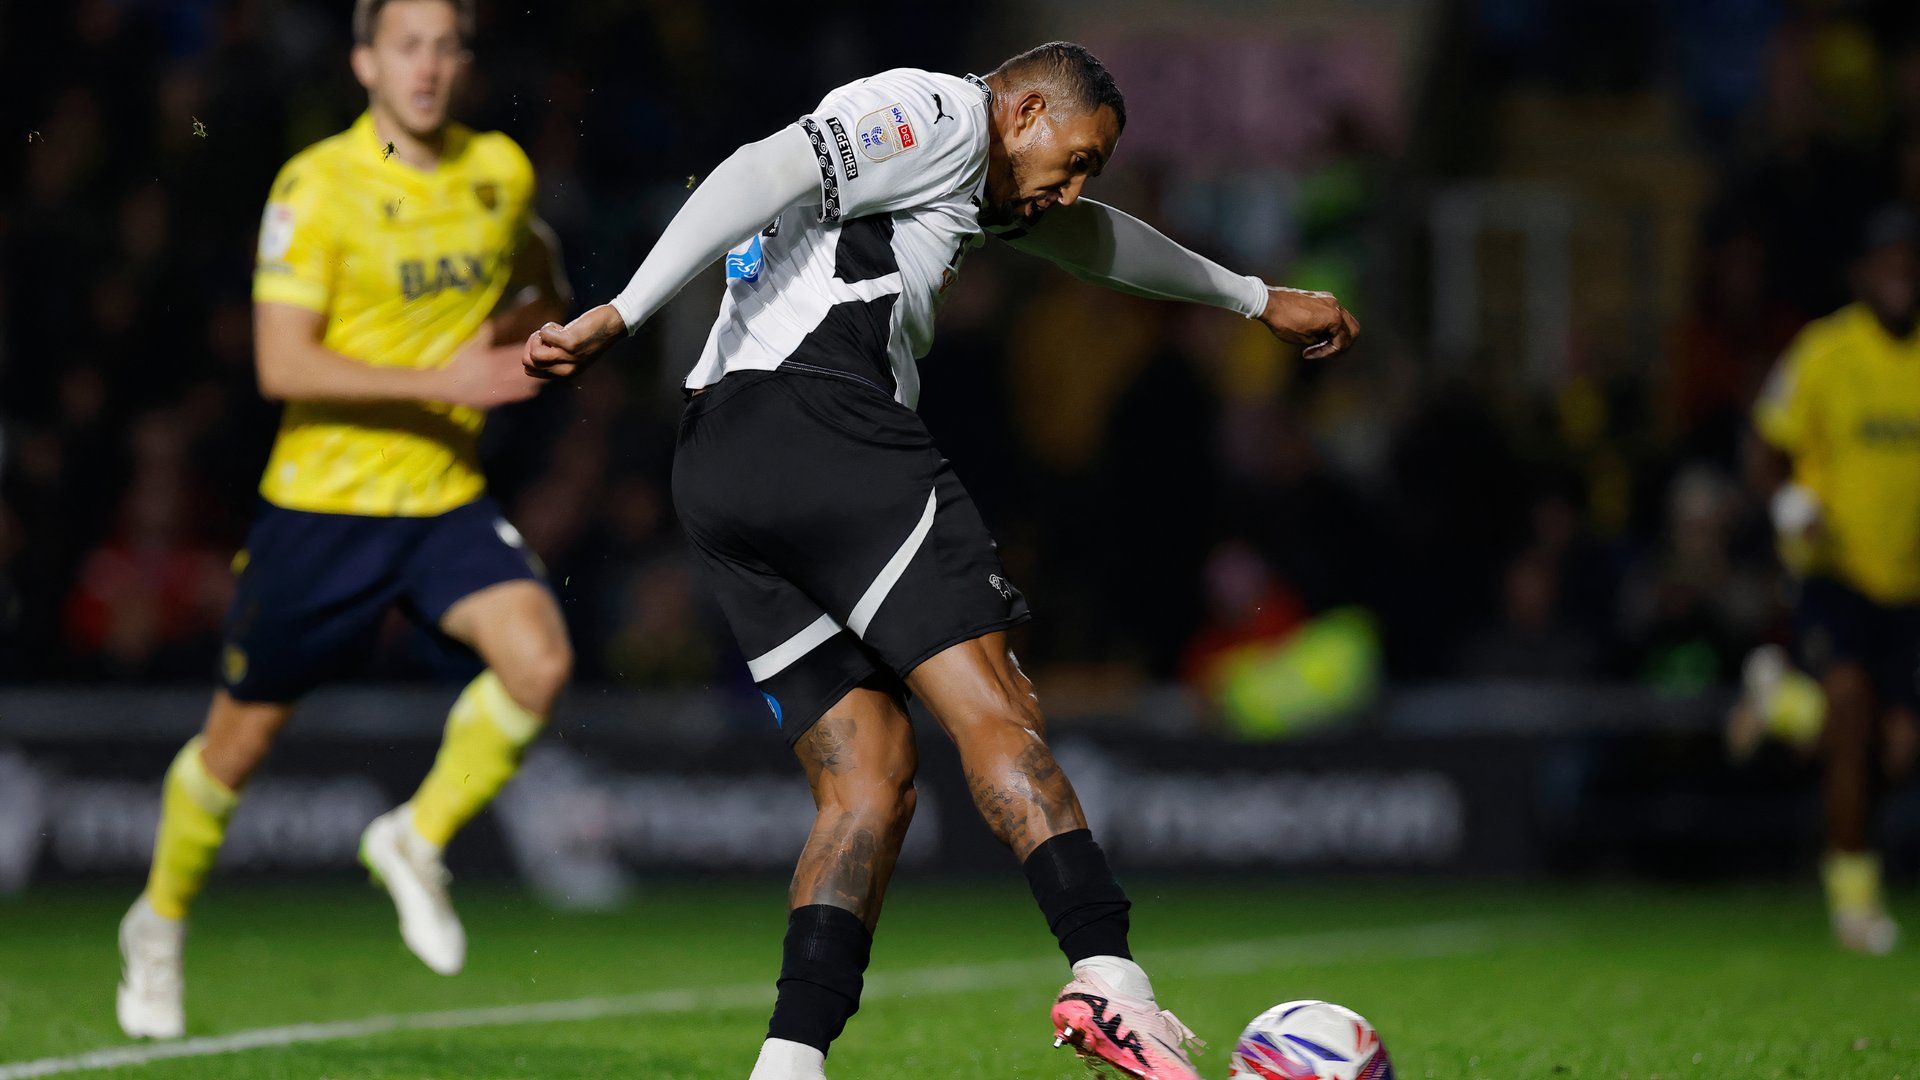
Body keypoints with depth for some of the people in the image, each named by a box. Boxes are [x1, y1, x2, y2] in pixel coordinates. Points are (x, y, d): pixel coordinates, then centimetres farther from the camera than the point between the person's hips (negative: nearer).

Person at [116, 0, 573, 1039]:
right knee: (243, 732, 8)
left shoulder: (501, 171, 2)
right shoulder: (316, 187, -14)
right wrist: (439, 382, -27)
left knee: (538, 658, -22)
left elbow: (540, 282, 23)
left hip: (447, 496, 4)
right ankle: (160, 922, 34)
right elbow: (282, 365, -21)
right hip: (323, 497, -3)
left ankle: (417, 843, 1)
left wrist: (514, 331, -1)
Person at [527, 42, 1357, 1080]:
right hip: (824, 419, -10)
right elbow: (761, 175, -14)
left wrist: (1255, 300, 62)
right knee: (994, 711, -13)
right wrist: (619, 315, -24)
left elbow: (1088, 239, 50)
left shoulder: (968, 176, 34)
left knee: (869, 788, 4)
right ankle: (1107, 978, -26)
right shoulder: (936, 112, 2)